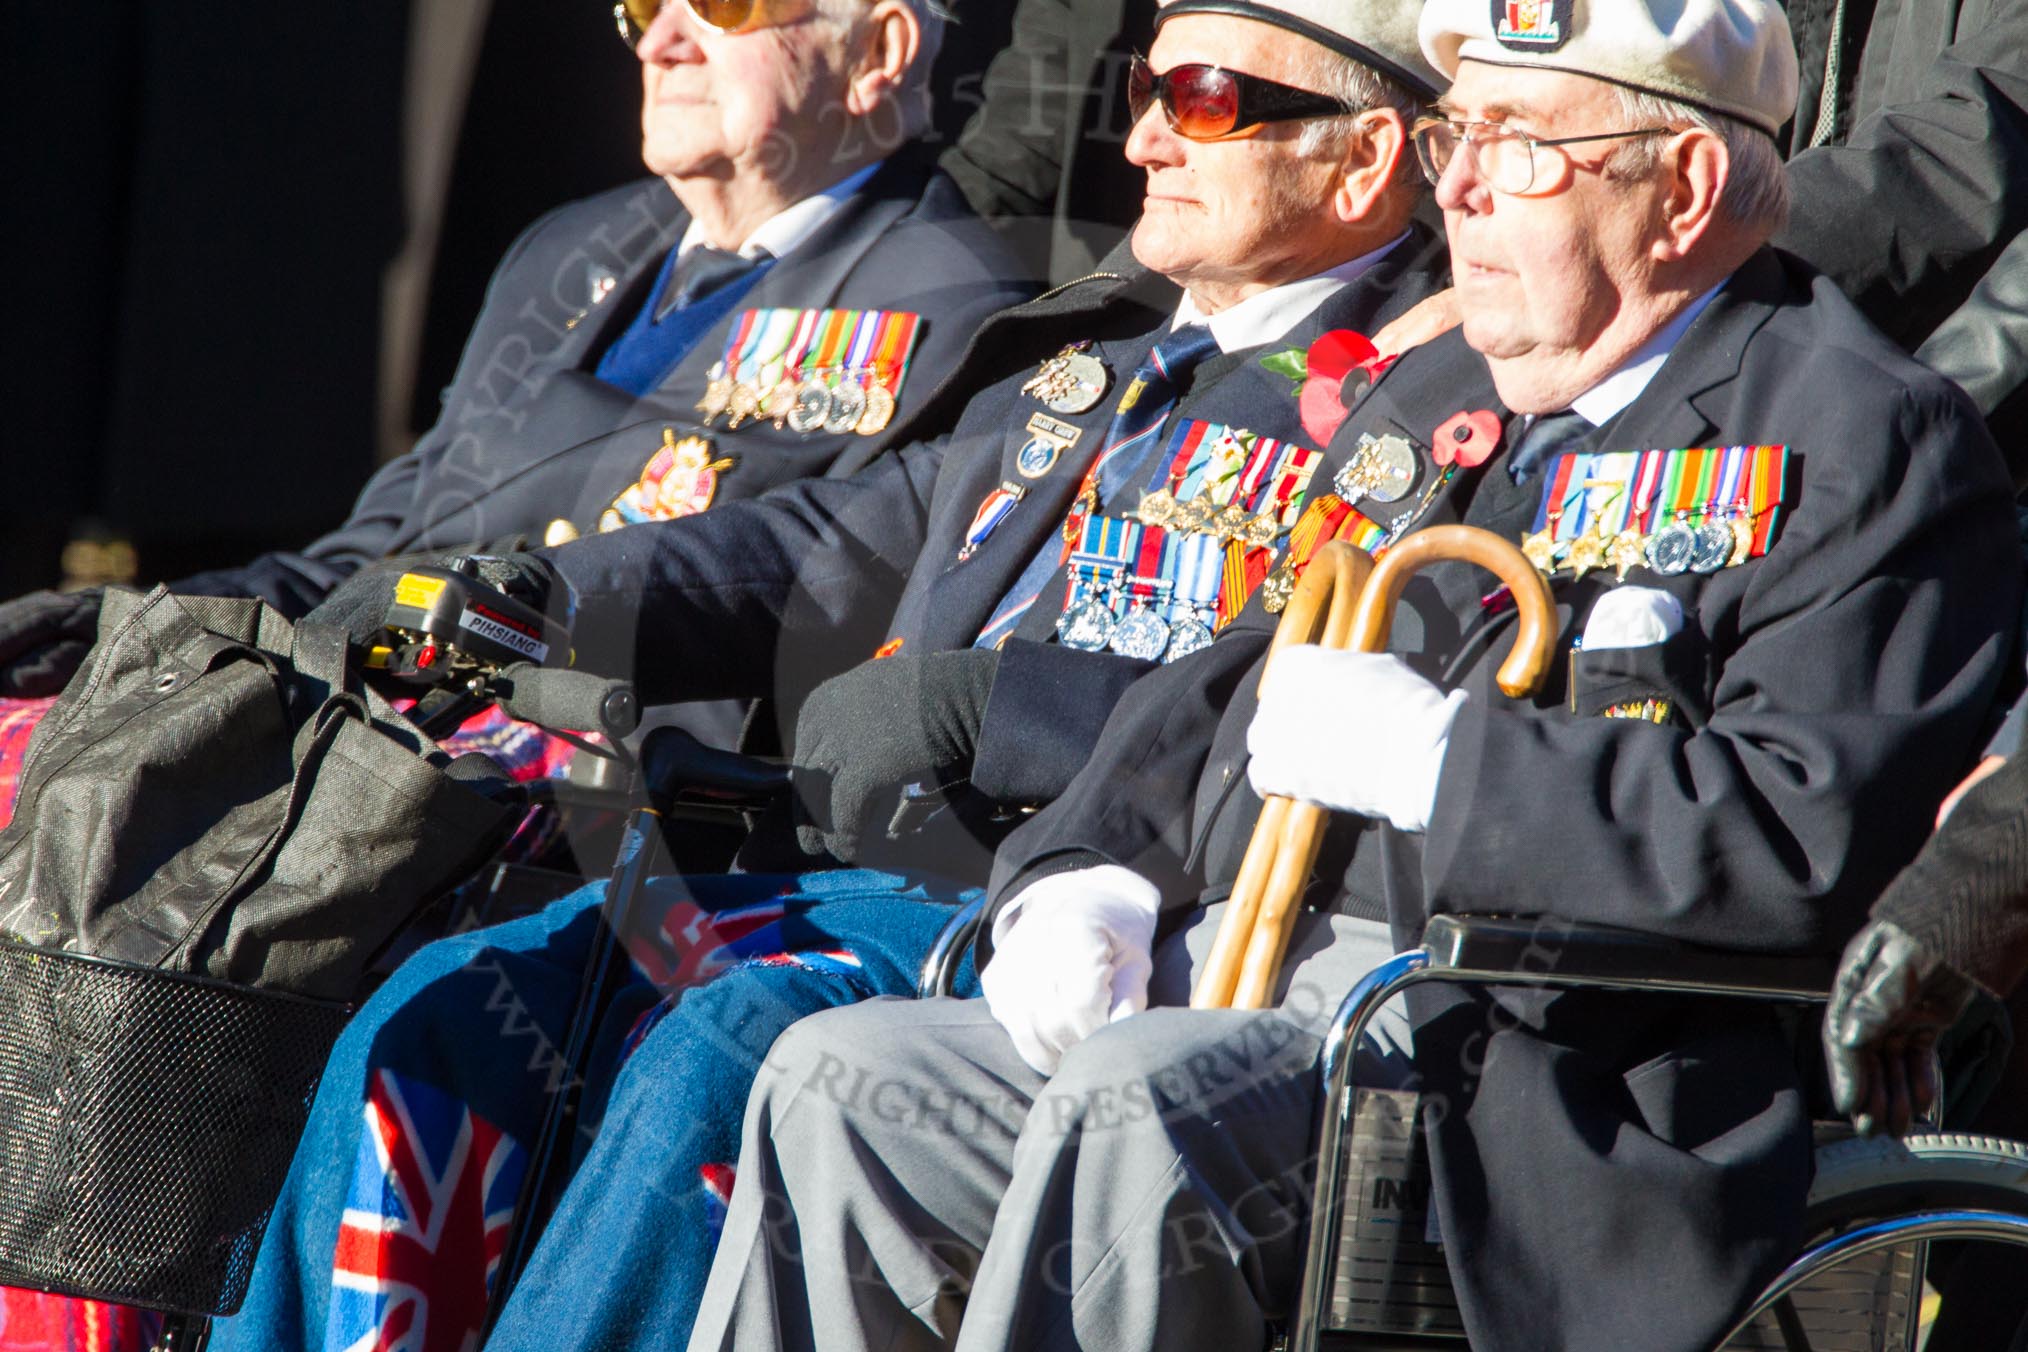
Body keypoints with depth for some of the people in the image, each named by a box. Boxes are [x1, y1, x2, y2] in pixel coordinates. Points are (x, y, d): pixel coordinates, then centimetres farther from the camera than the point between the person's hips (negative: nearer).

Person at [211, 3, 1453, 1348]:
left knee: (712, 1065, -32)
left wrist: (971, 704, -18)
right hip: (843, 874, 9)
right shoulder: (1083, 353, 24)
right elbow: (831, 548, 26)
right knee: (433, 1020, -5)